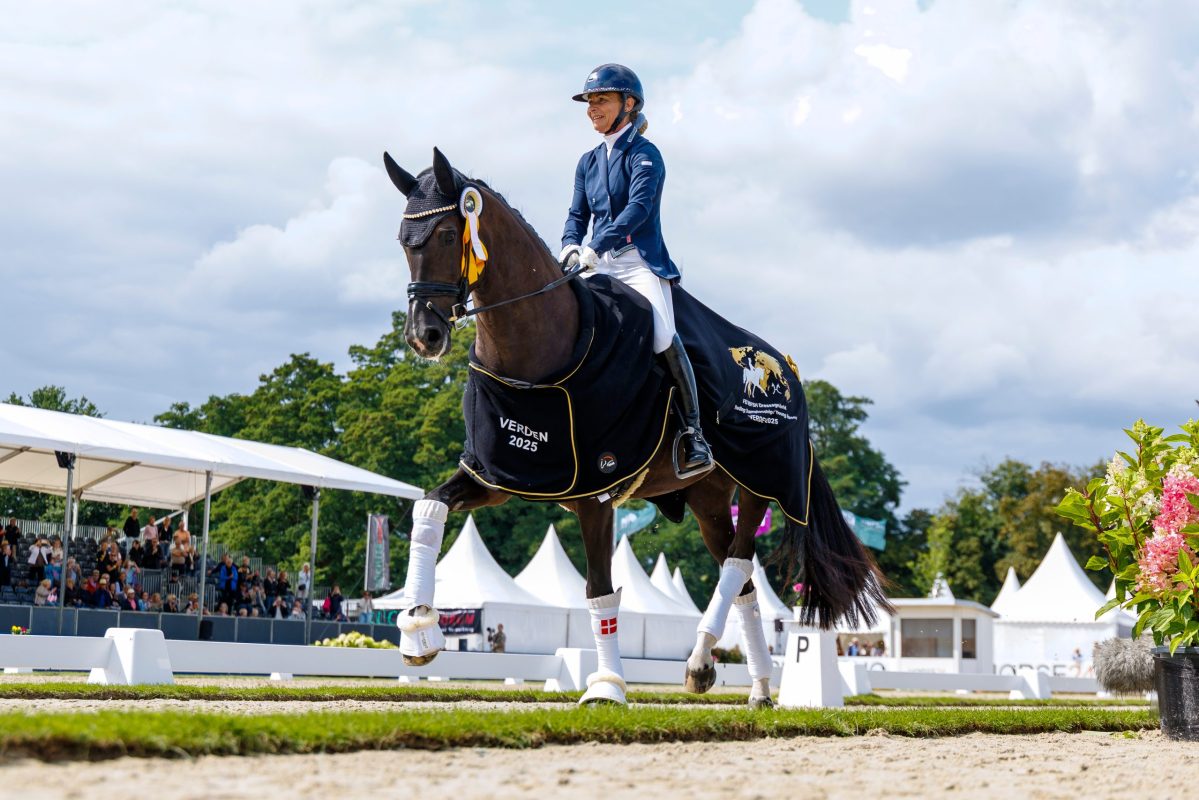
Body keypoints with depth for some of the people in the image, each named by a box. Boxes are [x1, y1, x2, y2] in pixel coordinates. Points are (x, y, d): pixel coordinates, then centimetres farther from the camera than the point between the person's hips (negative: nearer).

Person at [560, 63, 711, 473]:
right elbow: (577, 215, 15)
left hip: (640, 262, -7)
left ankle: (694, 434, -21)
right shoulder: (588, 162, 18)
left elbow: (638, 208, -16)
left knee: (662, 336, -25)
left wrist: (596, 246, -27)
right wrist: (570, 246, -7)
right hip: (599, 267, 7)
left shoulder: (644, 154, -3)